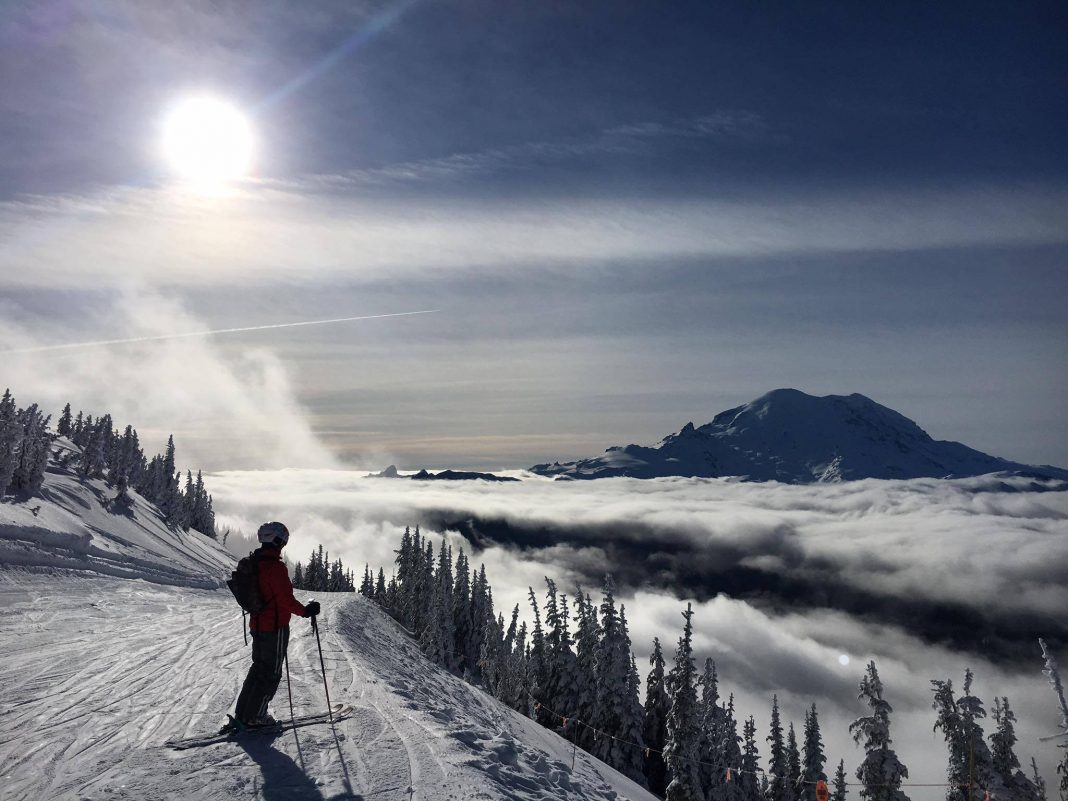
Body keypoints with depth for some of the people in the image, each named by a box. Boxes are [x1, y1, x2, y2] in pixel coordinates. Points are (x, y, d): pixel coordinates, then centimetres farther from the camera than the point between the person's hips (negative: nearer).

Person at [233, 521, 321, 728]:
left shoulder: (254, 562, 6)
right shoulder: (276, 567, -22)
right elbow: (286, 599, -23)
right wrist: (305, 611, -9)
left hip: (257, 624, 9)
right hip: (275, 627, -9)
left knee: (259, 667, 21)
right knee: (271, 672, 5)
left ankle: (242, 713, 26)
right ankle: (254, 717, 11)